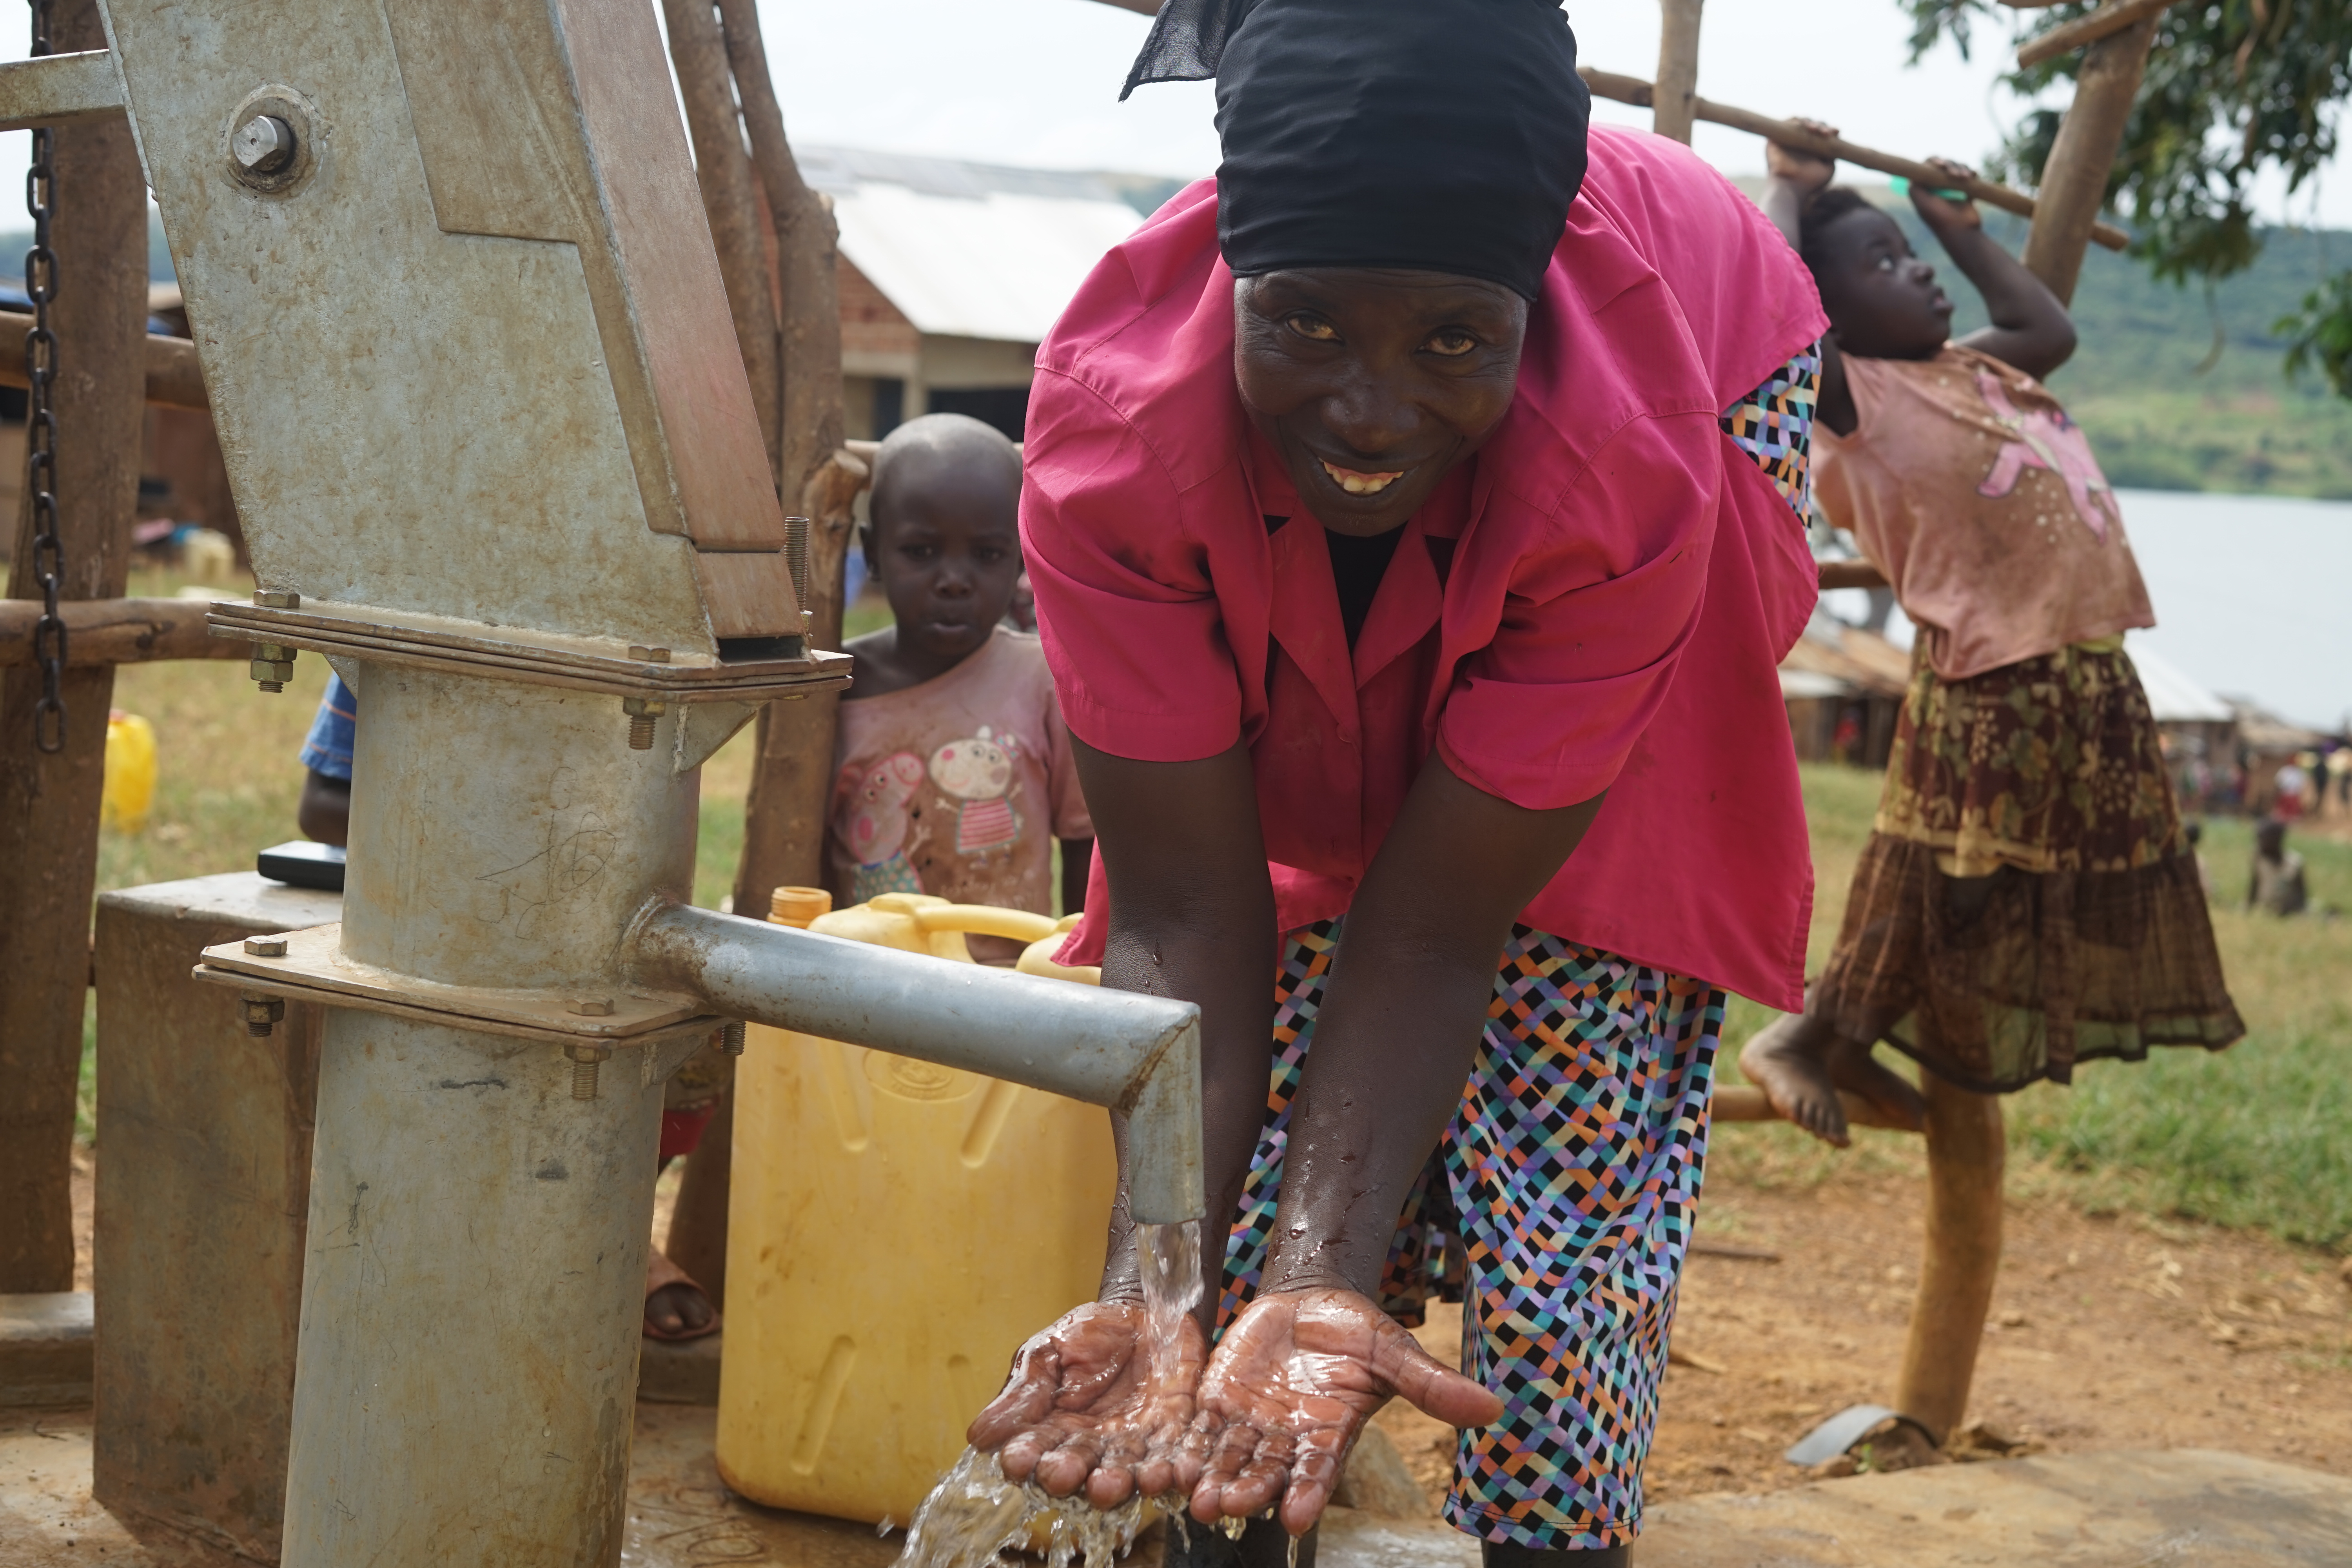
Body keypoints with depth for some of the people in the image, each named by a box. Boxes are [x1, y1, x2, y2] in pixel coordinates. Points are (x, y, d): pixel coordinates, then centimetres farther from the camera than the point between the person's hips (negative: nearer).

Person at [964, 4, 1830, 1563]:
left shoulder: (1638, 463, -42)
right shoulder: (1110, 418, -38)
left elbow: (1437, 925, -36)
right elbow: (1182, 915, -34)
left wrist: (1323, 1283, -48)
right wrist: (1154, 1291, -47)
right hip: (1299, 644, 2)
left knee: (1570, 1149, -16)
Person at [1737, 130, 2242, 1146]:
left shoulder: (1977, 372, 17)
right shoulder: (1858, 396, -10)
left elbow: (2049, 327, 33)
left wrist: (1958, 227, 29)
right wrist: (1790, 194, -9)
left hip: (2091, 675, 9)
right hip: (1991, 687, -9)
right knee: (1940, 896, -3)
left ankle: (1854, 1043, 25)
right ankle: (1799, 1038, 13)